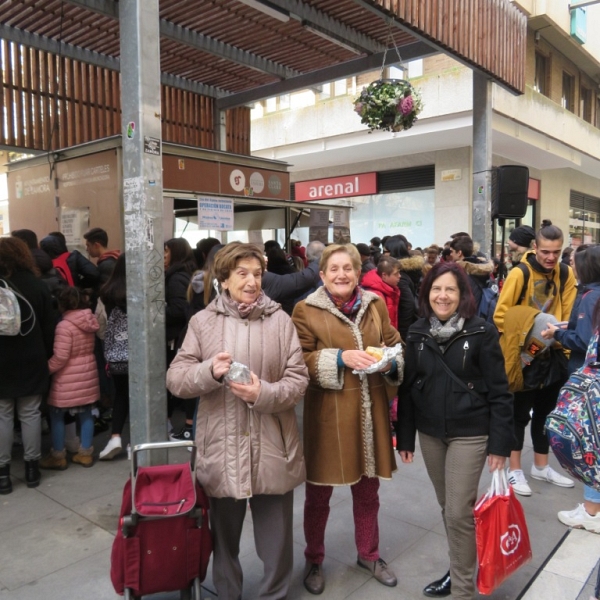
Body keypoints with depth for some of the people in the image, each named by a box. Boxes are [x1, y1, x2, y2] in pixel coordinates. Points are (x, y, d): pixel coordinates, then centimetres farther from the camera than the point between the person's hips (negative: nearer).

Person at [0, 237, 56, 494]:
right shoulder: (38, 286, -1)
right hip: (32, 362, 2)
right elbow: (49, 328, 0)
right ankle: (32, 468, 16)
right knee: (31, 414, 9)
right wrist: (46, 356, 8)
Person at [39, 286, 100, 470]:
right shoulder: (90, 322, 1)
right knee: (86, 414, 14)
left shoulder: (64, 326, -19)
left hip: (68, 379, -6)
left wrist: (46, 370, -6)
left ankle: (58, 456, 18)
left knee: (56, 416, 9)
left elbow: (60, 357, -19)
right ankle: (86, 453, 22)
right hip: (88, 374, 7)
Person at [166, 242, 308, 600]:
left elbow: (298, 380, -4)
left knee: (277, 539, 16)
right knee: (224, 537, 21)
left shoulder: (280, 320, -4)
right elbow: (176, 378, -3)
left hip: (272, 450, 0)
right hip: (222, 450, 1)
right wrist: (210, 371, -22)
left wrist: (264, 394, -21)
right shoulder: (203, 321, -1)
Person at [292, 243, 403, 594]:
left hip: (370, 412, 4)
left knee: (368, 491, 20)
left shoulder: (375, 304, 6)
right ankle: (314, 561, 35)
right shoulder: (306, 310, -5)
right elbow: (301, 360, -11)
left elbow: (395, 345, 12)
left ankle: (369, 555, 42)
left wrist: (391, 362, -10)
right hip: (327, 415, -3)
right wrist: (340, 357, -23)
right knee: (319, 495, 12)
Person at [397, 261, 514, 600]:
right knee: (448, 508, 16)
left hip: (469, 434, -4)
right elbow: (407, 388, 5)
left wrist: (500, 443, -11)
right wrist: (405, 436, 5)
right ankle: (459, 570, 36)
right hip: (429, 432, 4)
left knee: (460, 513, -2)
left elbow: (499, 391, -8)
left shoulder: (482, 333, -11)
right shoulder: (417, 333, 1)